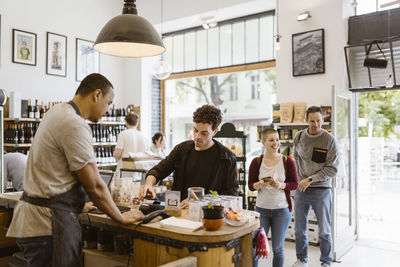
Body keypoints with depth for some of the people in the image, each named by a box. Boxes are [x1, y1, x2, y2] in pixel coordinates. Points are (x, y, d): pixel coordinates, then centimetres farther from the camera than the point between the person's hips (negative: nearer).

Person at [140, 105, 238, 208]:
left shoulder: (227, 157, -3)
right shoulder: (182, 148, 10)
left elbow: (232, 193, -6)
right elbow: (158, 170, 14)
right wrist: (149, 184, -8)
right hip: (178, 210, 5)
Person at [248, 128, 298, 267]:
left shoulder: (287, 161, -2)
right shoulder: (256, 162, -1)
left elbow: (294, 184, 1)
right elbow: (250, 185, 2)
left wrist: (281, 185, -18)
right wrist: (261, 184, -19)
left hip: (282, 210, 0)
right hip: (261, 208, 0)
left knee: (278, 248, 10)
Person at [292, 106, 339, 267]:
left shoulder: (329, 140, -6)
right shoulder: (299, 137, 4)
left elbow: (332, 169, -7)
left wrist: (311, 179, -14)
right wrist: (299, 178, 7)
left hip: (322, 189, -3)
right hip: (301, 189, 3)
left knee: (324, 231, 7)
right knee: (299, 229, 11)